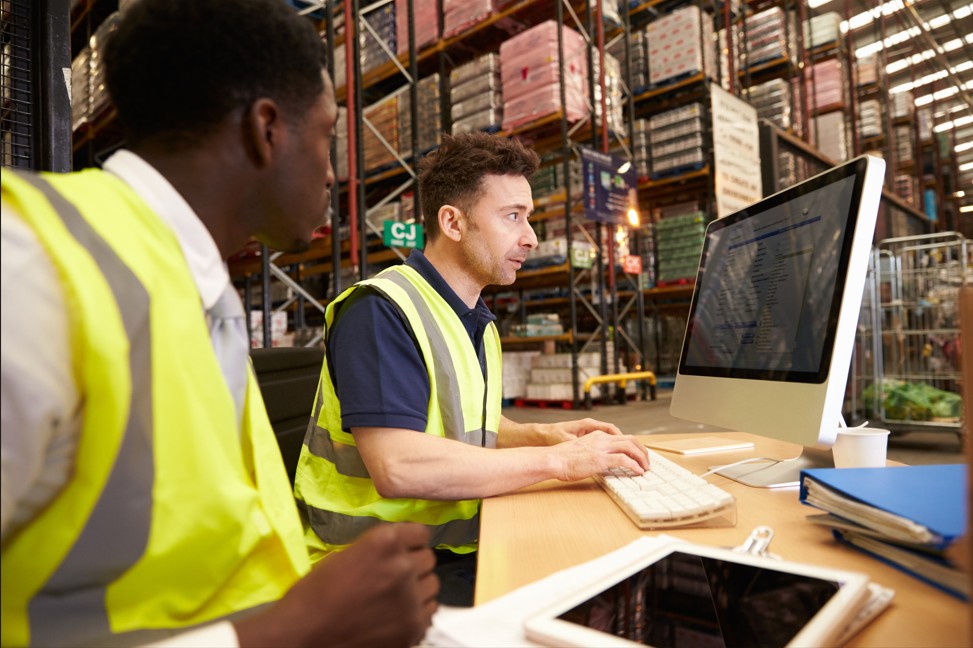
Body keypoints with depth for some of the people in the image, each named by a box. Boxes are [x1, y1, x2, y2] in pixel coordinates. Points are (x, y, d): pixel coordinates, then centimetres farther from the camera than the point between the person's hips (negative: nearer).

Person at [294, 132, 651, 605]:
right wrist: (557, 460, -22)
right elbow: (396, 467, -28)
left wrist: (541, 435, 2)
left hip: (461, 549, 8)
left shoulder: (478, 323, 13)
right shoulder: (381, 311, -17)